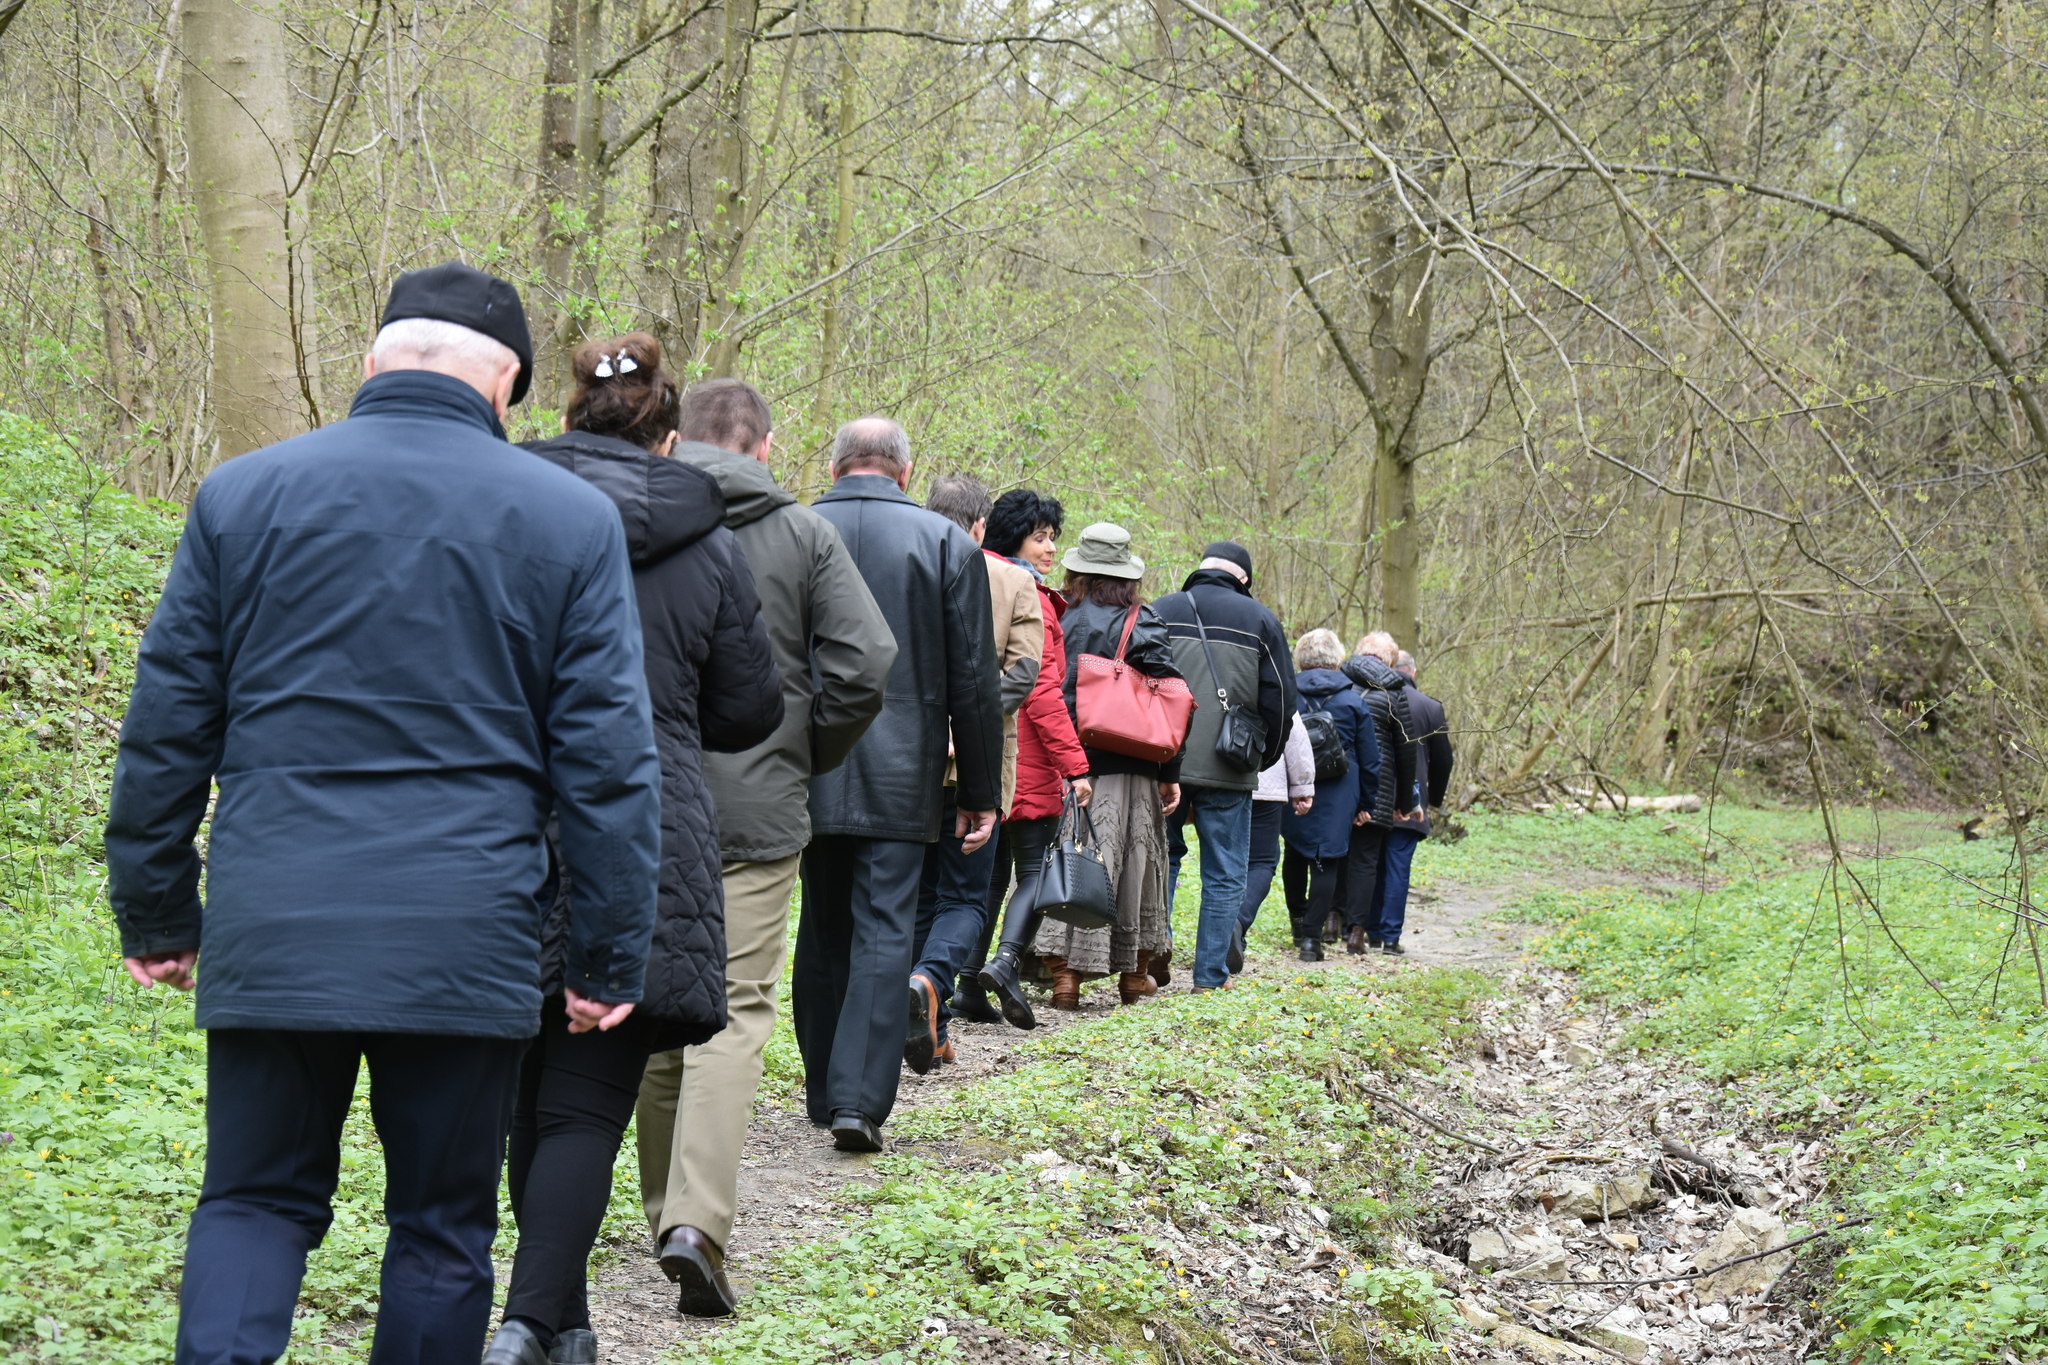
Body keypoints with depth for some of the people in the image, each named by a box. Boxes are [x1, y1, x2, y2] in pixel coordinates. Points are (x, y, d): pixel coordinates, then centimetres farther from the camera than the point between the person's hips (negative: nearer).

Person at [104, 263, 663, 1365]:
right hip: (463, 943, -1)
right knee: (442, 1225, 12)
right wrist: (609, 956, 5)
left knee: (255, 1201, 13)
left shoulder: (241, 496, 3)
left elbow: (165, 728, 6)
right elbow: (607, 762, -1)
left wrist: (156, 912, 14)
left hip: (270, 936, 1)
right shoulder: (570, 519, 0)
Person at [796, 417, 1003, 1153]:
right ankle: (859, 1098, -11)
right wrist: (980, 791, 5)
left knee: (822, 931, 14)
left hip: (807, 777, 2)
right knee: (884, 932, -1)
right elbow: (973, 683, -1)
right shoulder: (948, 543, -2)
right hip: (899, 777, -2)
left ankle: (824, 1094, 22)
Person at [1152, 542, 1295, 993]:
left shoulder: (1159, 611, 6)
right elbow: (1281, 700, 4)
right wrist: (1264, 758, 18)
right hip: (1227, 771, -2)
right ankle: (1210, 974, 5)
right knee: (1225, 875, 6)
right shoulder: (1260, 620, 2)